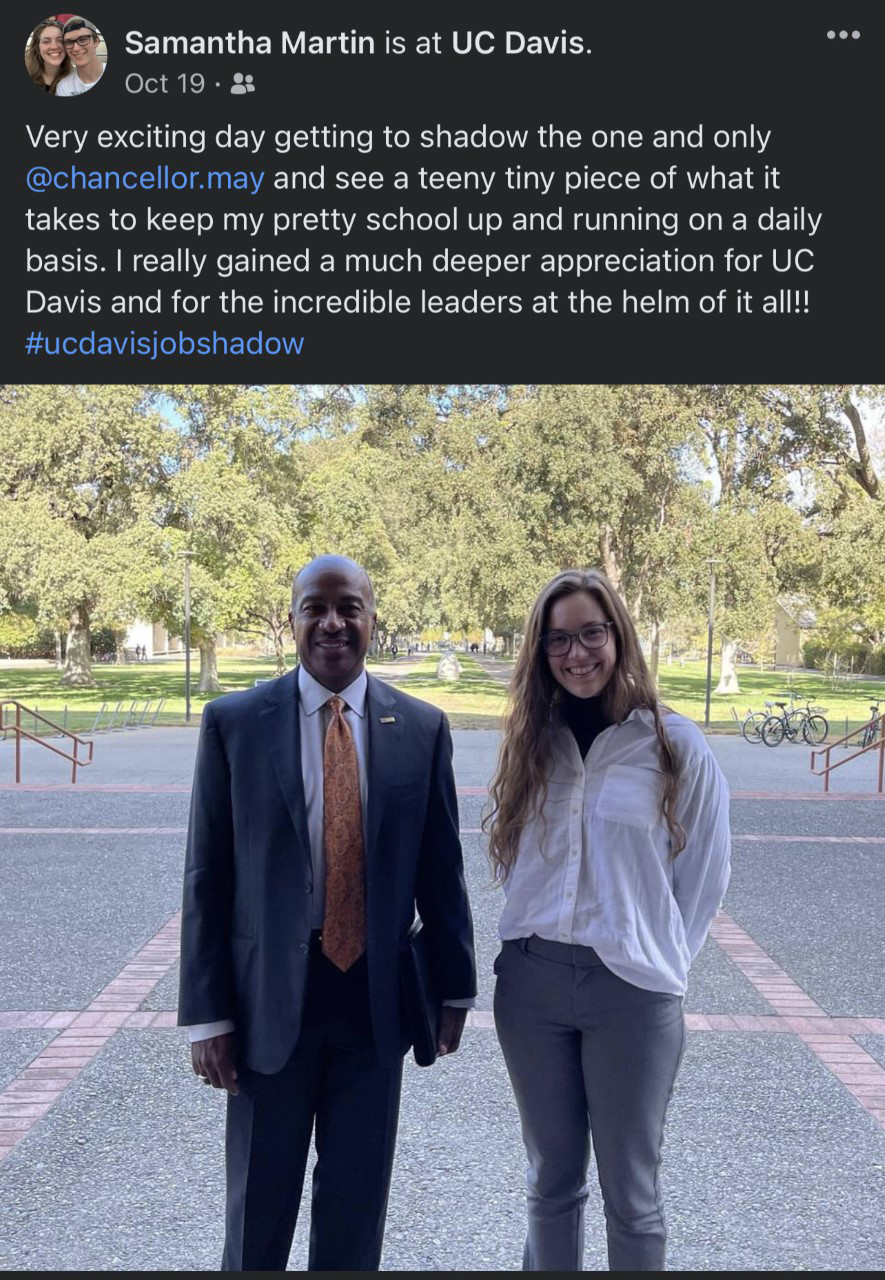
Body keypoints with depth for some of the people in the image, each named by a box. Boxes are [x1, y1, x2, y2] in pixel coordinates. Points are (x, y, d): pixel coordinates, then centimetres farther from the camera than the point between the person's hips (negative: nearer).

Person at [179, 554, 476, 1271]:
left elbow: (441, 868, 4)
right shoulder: (234, 723, -6)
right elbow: (207, 877, -5)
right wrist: (207, 1015, -7)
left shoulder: (423, 728, -2)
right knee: (260, 1205, 15)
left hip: (378, 995, 1)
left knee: (358, 1202, 16)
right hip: (271, 995, -1)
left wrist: (455, 988, 7)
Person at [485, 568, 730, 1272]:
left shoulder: (676, 745, -7)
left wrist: (660, 958, 4)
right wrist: (539, 940, 6)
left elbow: (704, 873, 1)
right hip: (530, 981, 4)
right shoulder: (530, 742, 5)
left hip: (632, 989, -3)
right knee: (551, 1179, 17)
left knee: (630, 1193, 10)